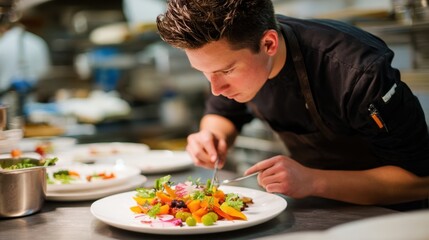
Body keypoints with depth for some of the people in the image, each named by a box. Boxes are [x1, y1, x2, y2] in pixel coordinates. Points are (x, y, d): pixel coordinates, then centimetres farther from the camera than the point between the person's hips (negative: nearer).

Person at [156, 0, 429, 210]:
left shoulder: (358, 71, -32)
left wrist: (313, 181, -36)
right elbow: (222, 114, 6)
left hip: (383, 208, -4)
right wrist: (213, 139, -17)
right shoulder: (229, 56, -14)